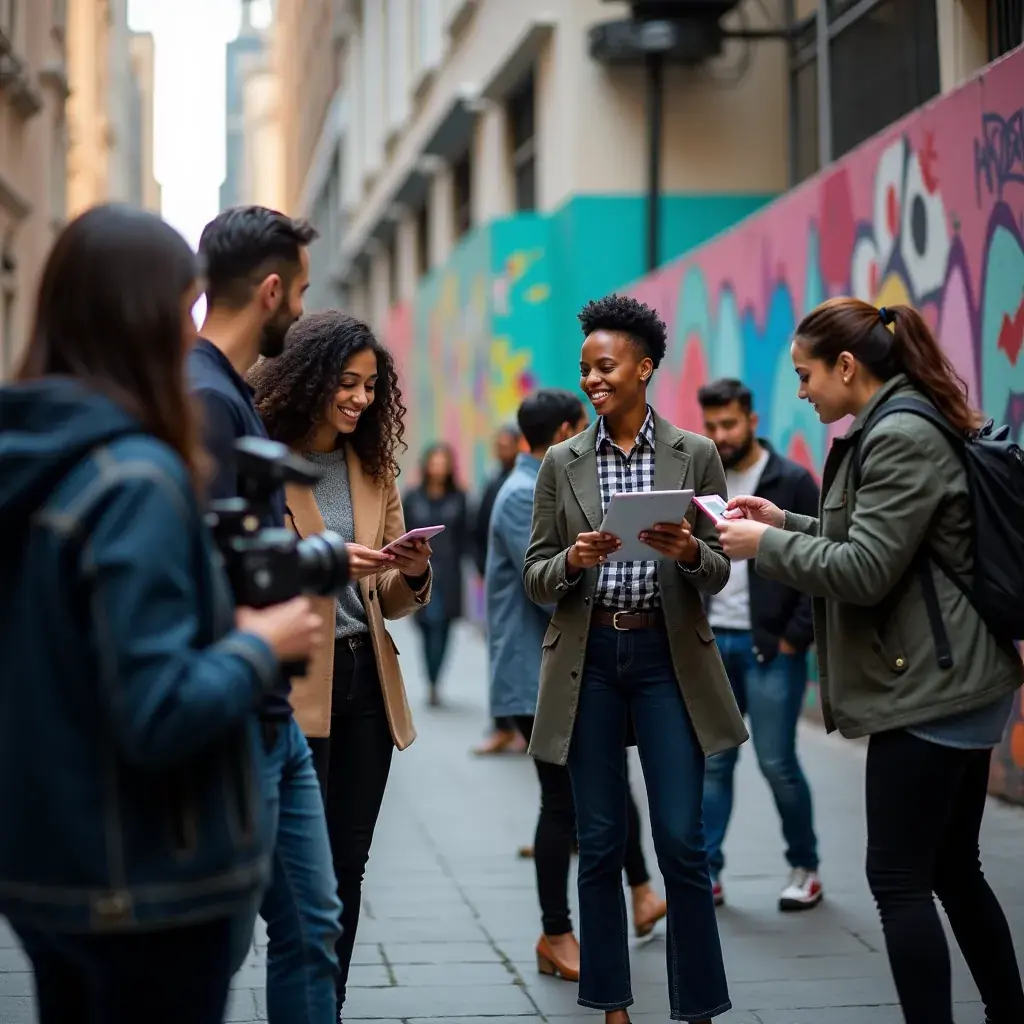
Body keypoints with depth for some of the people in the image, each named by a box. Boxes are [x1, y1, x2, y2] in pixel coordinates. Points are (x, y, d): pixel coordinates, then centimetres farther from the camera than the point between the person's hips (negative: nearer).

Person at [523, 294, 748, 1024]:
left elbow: (718, 572, 2)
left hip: (668, 656, -1)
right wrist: (574, 560, -17)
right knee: (599, 845, 6)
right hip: (588, 659, 2)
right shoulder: (562, 463, 5)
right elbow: (536, 578, 5)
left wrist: (688, 551, -20)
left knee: (682, 842, -3)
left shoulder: (696, 455, 2)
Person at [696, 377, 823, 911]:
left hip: (770, 647, -4)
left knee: (777, 763, -1)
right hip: (713, 645, 5)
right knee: (713, 762, 6)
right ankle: (705, 873, 11)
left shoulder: (792, 482, -7)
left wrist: (795, 638, -12)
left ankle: (805, 868, 16)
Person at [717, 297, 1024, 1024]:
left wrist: (766, 544, -9)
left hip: (929, 687, -10)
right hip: (953, 682, 10)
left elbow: (863, 571, -20)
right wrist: (787, 522, 14)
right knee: (953, 868, 16)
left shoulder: (901, 437, -17)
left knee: (899, 881, -4)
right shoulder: (906, 425, 14)